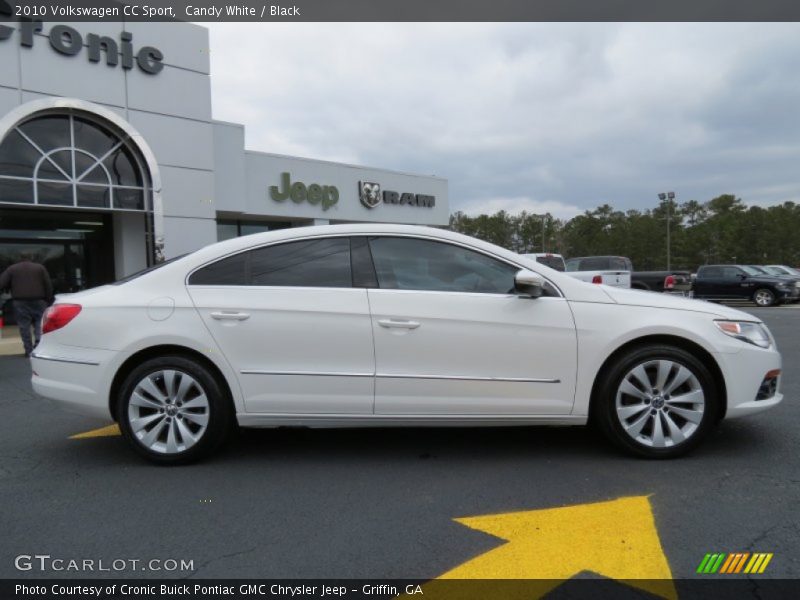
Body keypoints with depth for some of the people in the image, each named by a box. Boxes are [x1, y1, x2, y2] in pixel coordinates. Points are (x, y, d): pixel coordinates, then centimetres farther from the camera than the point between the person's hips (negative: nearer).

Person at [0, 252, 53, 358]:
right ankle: (39, 342, -16)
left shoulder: (11, 269, 9)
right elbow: (48, 285, 2)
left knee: (24, 326, 4)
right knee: (39, 323, 6)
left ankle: (29, 350, 3)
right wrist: (48, 299, 6)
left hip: (20, 302, 0)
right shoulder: (40, 268, 7)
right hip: (38, 301, 0)